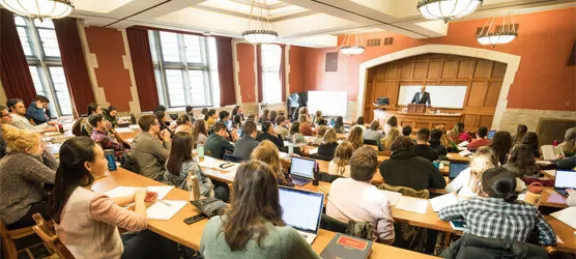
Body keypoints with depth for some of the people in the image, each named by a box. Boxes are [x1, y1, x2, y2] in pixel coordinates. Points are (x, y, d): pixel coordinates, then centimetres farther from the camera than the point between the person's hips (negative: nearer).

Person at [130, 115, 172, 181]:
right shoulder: (151, 140, -24)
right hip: (154, 177, -9)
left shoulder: (139, 136, 4)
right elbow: (170, 157, -20)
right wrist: (167, 139, -9)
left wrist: (161, 139, 2)